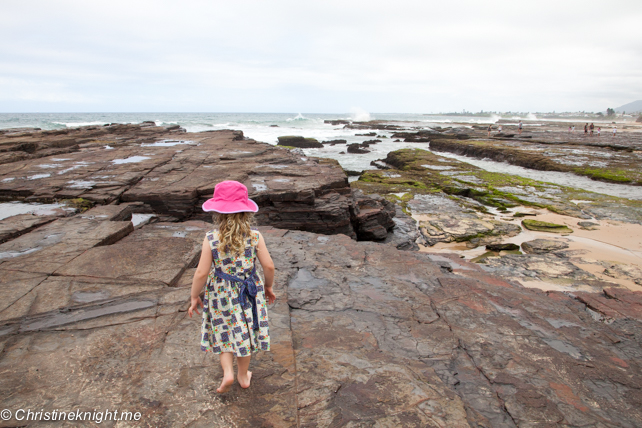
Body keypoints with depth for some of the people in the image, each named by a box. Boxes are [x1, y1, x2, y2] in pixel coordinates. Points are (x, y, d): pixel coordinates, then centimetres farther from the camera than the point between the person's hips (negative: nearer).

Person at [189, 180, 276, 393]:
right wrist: (268, 287, 7)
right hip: (249, 293, 1)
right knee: (244, 333, 20)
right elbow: (269, 266, -11)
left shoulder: (211, 239, -18)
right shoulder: (254, 236, -14)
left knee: (224, 333, 23)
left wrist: (195, 297, 0)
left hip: (221, 295, -1)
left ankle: (228, 373, 14)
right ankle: (243, 375, 36)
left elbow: (201, 273, -15)